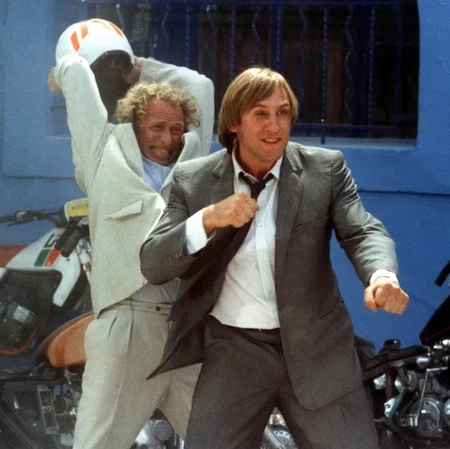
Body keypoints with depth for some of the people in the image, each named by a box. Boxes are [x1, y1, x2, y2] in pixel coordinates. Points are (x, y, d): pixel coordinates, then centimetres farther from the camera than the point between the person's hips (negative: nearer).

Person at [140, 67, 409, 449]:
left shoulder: (326, 169, 1)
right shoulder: (193, 180, 1)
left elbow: (363, 232, -8)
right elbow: (153, 266, -3)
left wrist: (382, 276, -32)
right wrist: (208, 219, -21)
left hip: (316, 349, 0)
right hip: (233, 352, 0)